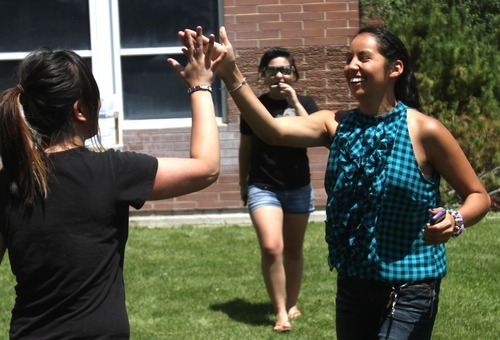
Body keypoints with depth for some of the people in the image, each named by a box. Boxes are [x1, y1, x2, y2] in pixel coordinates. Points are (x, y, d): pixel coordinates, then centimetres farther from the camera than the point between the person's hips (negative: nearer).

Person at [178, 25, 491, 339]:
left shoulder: (424, 131, -12)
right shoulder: (336, 125, 0)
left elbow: (478, 196, -4)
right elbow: (274, 131, -18)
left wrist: (456, 222, -25)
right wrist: (231, 74, -29)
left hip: (410, 289, -5)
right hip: (352, 284, 5)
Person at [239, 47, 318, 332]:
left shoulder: (305, 103, 0)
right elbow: (246, 148, 8)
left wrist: (294, 102, -20)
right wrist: (243, 183, 13)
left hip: (298, 188, 2)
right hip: (263, 188, -2)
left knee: (293, 250, 13)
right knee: (271, 248, -17)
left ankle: (293, 304, 31)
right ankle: (281, 312, -7)